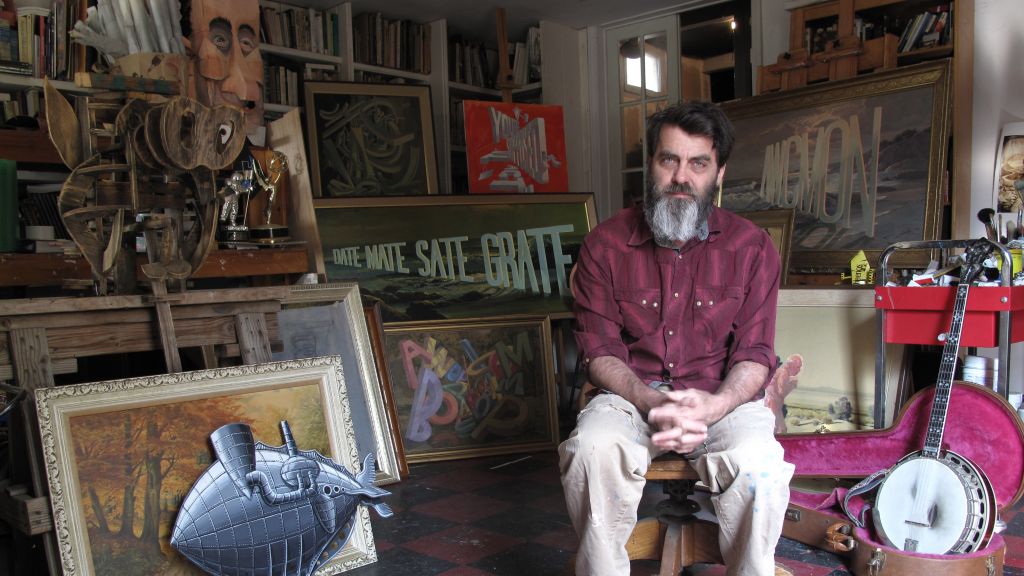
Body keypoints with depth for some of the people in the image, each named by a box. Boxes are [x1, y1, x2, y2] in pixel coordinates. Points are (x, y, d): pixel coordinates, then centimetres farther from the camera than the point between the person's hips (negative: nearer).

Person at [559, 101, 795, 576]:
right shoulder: (605, 244, 0)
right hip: (631, 394, 1)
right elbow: (599, 349, -3)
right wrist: (651, 403, -21)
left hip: (722, 398, 0)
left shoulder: (751, 247, 0)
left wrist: (713, 406, -24)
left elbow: (754, 354, -3)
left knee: (757, 462, -31)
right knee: (593, 449, -31)